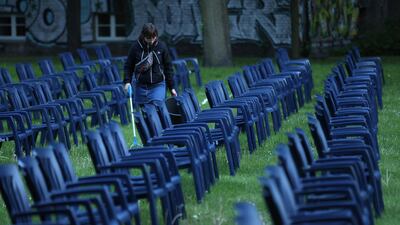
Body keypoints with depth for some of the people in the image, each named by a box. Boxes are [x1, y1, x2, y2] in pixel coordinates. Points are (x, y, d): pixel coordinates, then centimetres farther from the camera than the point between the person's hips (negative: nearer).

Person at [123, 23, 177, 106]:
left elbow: (168, 67, 6)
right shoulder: (136, 47, -4)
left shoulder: (161, 46, -1)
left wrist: (171, 87, 6)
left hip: (158, 86, 0)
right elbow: (128, 66, 3)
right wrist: (127, 81, -12)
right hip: (140, 86, 1)